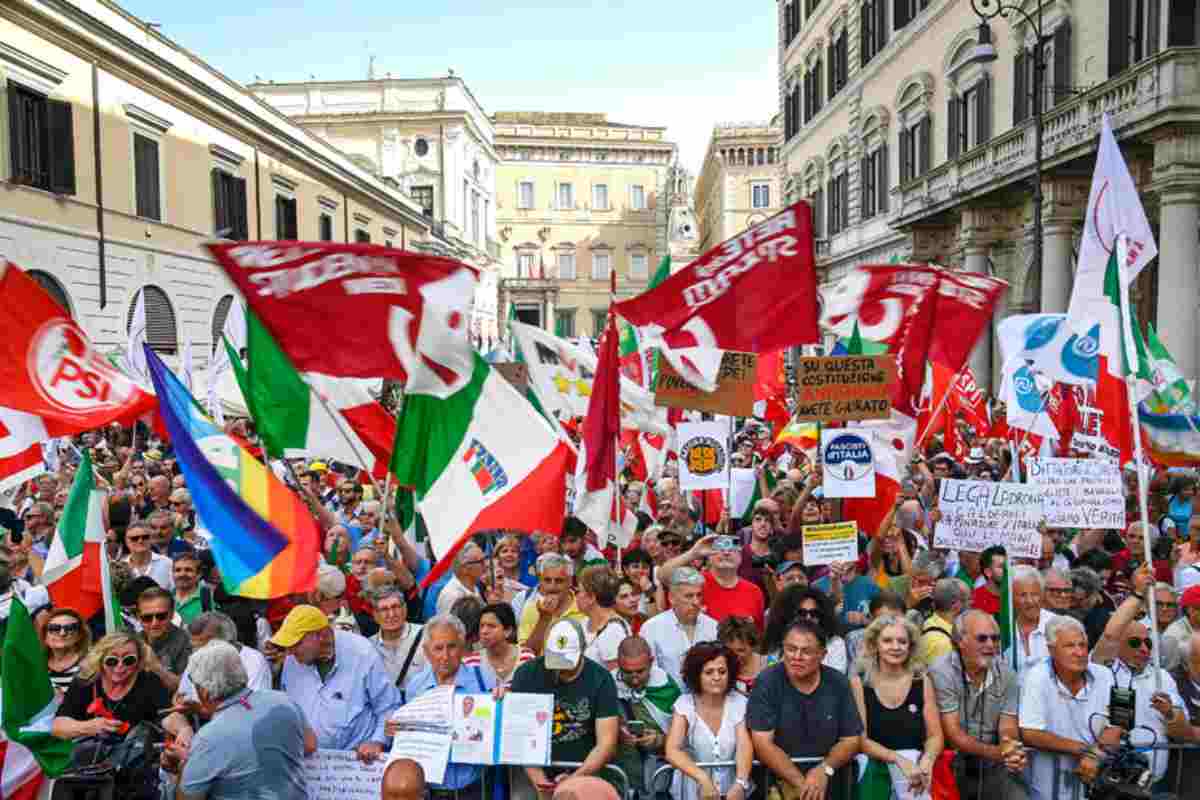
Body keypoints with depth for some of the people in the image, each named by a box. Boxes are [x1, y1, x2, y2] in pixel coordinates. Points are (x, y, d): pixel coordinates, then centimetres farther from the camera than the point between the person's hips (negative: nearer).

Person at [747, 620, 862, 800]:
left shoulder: (838, 683, -1)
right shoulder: (767, 682, -9)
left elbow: (851, 739, 3)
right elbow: (762, 743, -12)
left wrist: (825, 769, -13)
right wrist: (801, 784, -18)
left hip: (828, 778, 2)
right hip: (780, 778, -2)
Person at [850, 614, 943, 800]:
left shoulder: (922, 682, 5)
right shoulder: (859, 683, -1)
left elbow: (935, 735, 5)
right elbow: (860, 739, -4)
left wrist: (927, 761, -14)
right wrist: (899, 760, -16)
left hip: (916, 768, -1)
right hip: (875, 769, 1)